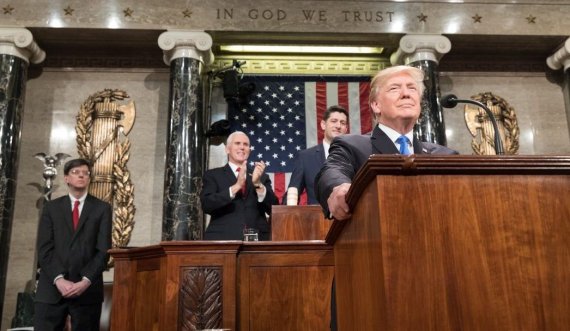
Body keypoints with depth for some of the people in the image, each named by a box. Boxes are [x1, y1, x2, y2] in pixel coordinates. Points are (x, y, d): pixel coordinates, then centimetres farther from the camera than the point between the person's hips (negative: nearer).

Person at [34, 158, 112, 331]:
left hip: (87, 289, -1)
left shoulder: (102, 208, 6)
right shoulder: (51, 207, 11)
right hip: (52, 288, 1)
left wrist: (86, 281, -13)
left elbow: (103, 250, -2)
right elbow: (44, 249, 1)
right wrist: (58, 279, -12)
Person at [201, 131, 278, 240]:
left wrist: (258, 184, -13)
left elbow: (274, 210, 2)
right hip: (223, 238, -2)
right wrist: (236, 186, -17)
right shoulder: (213, 175, 6)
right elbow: (206, 205, -9)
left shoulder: (261, 175, 11)